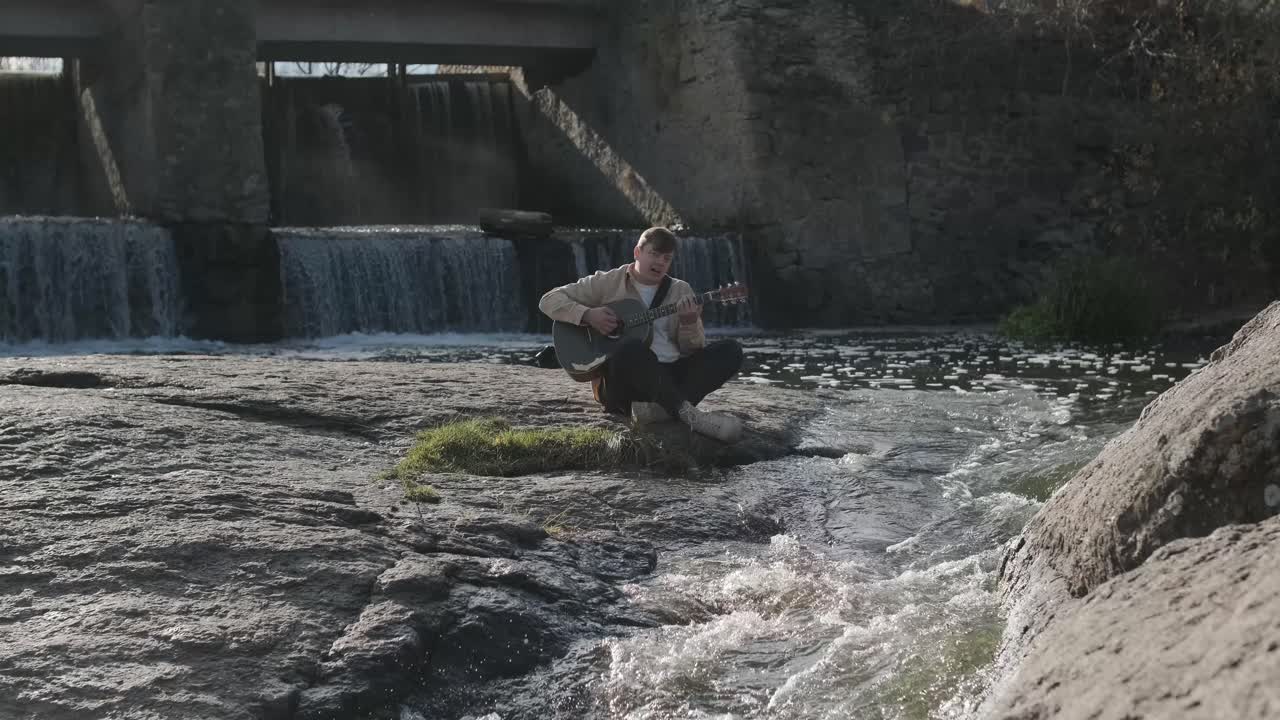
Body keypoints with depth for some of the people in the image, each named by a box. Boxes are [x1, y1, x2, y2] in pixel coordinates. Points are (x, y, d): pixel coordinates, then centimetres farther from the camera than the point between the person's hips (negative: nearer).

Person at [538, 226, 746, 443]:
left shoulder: (681, 291, 15)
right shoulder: (607, 283, 6)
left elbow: (695, 351, 10)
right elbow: (549, 300, 4)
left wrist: (689, 324, -13)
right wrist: (588, 315, -13)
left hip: (669, 379, 4)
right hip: (621, 382, -4)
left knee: (730, 350, -16)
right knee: (633, 349, -38)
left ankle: (662, 408, -34)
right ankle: (688, 414, -44)